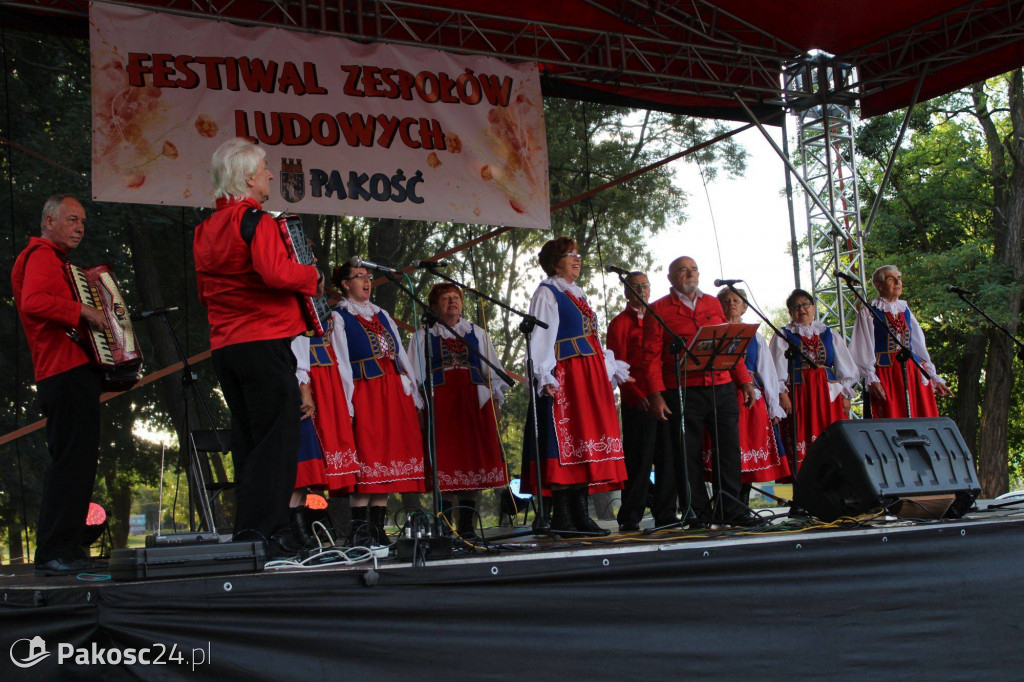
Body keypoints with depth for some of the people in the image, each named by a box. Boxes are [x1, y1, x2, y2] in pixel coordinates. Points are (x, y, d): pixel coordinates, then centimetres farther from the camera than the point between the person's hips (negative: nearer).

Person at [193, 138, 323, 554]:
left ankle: (245, 535, 12)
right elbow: (275, 272, -23)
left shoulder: (205, 230, 17)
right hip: (264, 344, -8)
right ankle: (263, 533, -11)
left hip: (224, 346, 9)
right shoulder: (254, 219, -9)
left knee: (247, 442, 11)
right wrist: (312, 275, -7)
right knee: (275, 441, -7)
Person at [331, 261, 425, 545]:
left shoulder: (382, 315, 21)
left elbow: (401, 354, 19)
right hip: (364, 392, -6)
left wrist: (414, 394, 12)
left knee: (388, 458, 1)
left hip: (393, 392, 6)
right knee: (366, 460, -11)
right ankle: (360, 530, -9)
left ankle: (377, 529, 4)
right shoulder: (338, 317, 3)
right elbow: (340, 362, -5)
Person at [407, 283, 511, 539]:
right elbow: (415, 376, 9)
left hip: (474, 402, 2)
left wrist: (496, 398, 6)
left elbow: (492, 371, 18)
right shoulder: (423, 336, 13)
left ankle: (466, 525, 1)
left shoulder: (477, 333, 19)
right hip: (440, 402, -2)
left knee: (474, 458, -4)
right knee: (444, 458, -9)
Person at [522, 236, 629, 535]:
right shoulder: (546, 293, -1)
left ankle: (581, 514, 6)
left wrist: (615, 368, 25)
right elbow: (540, 336, -11)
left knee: (585, 443, 4)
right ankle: (562, 517, -8)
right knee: (564, 443, -10)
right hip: (564, 376, -8)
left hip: (591, 376, 8)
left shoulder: (577, 295, 23)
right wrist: (545, 376, -21)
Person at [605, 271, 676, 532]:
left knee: (667, 458, 6)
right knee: (639, 461, -6)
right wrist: (637, 395, -17)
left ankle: (665, 515, 14)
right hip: (637, 401, -6)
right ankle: (630, 518, 0)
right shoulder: (620, 323, 1)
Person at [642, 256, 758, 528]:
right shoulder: (658, 309, 4)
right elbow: (651, 356, -1)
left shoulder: (713, 303, 18)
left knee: (729, 449, 3)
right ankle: (697, 512, 8)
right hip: (682, 393, -4)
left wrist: (744, 381, 11)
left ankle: (730, 509, 11)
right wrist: (656, 394, -11)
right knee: (687, 454, -1)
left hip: (722, 389, 4)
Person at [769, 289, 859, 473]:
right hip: (798, 394, -3)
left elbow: (846, 368, 15)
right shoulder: (783, 336, 8)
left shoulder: (830, 335, 16)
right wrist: (782, 394, -13)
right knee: (801, 445, -8)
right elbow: (778, 368, -1)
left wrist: (845, 395, 6)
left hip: (829, 394, 3)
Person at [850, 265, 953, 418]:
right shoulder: (868, 313, 1)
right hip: (885, 375, -5)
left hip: (914, 375, 5)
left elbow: (919, 346, 16)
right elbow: (864, 349, -5)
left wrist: (934, 377, 10)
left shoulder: (905, 310, 17)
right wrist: (871, 380, -16)